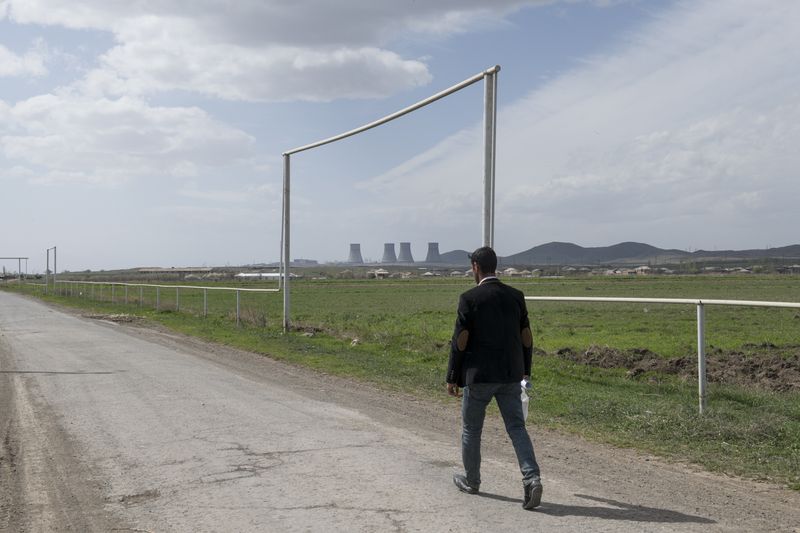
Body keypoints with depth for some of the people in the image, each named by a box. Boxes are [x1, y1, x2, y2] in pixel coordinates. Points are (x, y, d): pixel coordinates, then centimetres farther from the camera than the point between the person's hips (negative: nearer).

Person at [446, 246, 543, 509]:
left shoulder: (469, 298, -11)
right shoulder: (516, 296, 4)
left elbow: (460, 342, -11)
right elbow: (526, 338, 8)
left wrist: (452, 377, -2)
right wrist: (525, 370, 20)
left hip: (478, 375, -4)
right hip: (510, 375, 4)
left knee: (471, 428, 14)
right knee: (517, 427, 6)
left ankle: (471, 480, 28)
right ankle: (531, 478, -11)